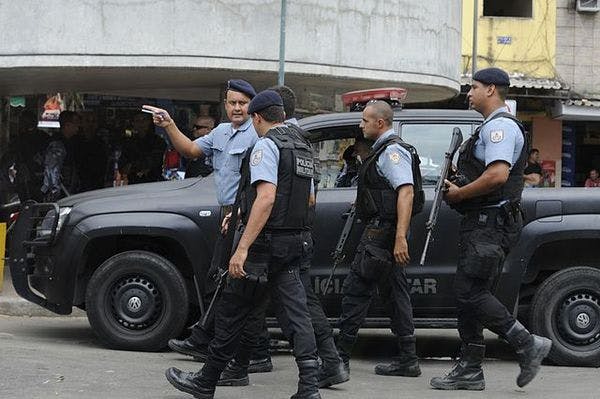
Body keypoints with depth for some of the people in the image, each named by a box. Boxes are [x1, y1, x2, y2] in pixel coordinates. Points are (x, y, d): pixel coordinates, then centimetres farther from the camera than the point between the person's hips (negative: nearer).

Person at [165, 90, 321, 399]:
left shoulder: (266, 145, -11)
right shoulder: (303, 149, 16)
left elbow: (266, 198, -24)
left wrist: (243, 248, -26)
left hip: (265, 243, -8)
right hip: (294, 244, 8)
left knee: (231, 313, 3)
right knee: (296, 314, 2)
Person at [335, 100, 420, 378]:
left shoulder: (392, 151, -14)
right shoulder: (384, 151, 19)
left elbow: (406, 192, -24)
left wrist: (400, 237, -30)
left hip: (381, 231, -11)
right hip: (386, 232, 11)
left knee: (355, 291, -6)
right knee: (395, 293, 8)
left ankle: (340, 356, -3)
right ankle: (408, 360, 8)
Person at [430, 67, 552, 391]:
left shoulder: (501, 126, -12)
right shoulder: (491, 127, 23)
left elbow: (497, 175, -26)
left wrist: (459, 194, -14)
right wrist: (457, 187, 14)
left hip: (491, 224, -11)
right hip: (481, 222, 11)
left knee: (471, 292, -15)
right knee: (469, 294, 9)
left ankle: (528, 345, -9)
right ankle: (469, 370, 11)